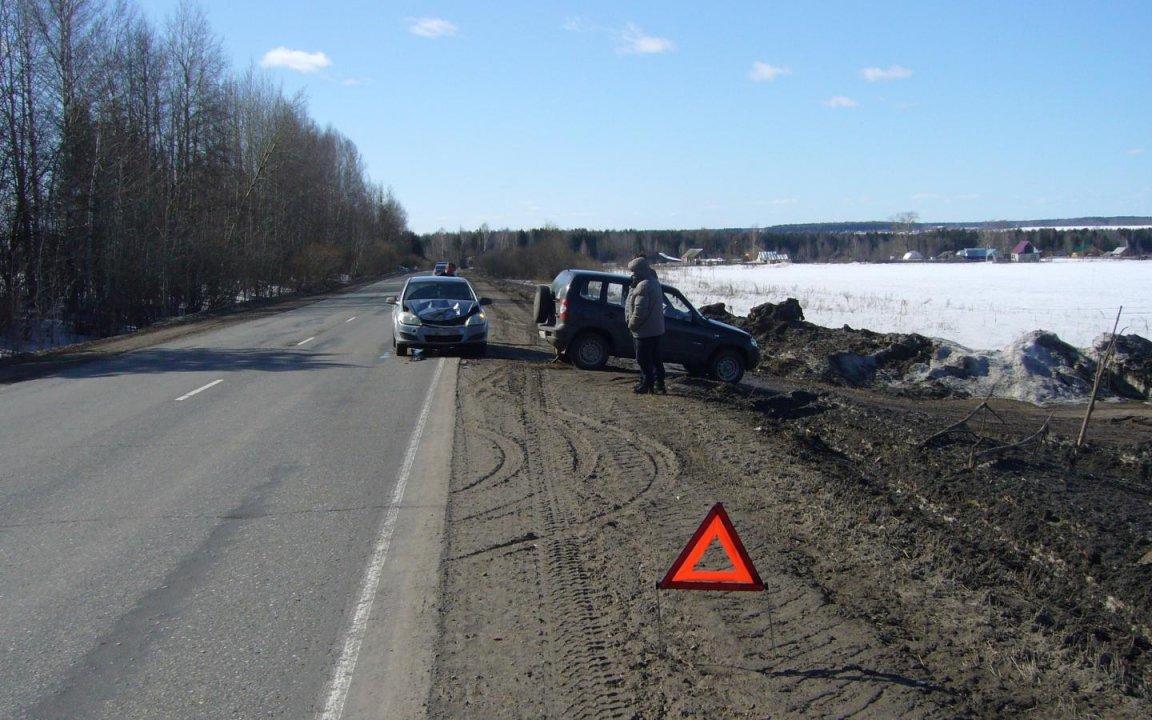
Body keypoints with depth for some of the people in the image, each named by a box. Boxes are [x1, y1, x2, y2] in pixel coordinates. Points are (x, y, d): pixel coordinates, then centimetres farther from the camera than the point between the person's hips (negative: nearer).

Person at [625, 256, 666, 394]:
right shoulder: (654, 282, 14)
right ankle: (659, 385, 19)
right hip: (656, 329, 10)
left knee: (643, 359, -1)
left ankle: (646, 385, 4)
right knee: (655, 358, 15)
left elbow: (640, 310, -25)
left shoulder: (643, 286, -20)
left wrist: (631, 325, -12)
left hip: (645, 331, -10)